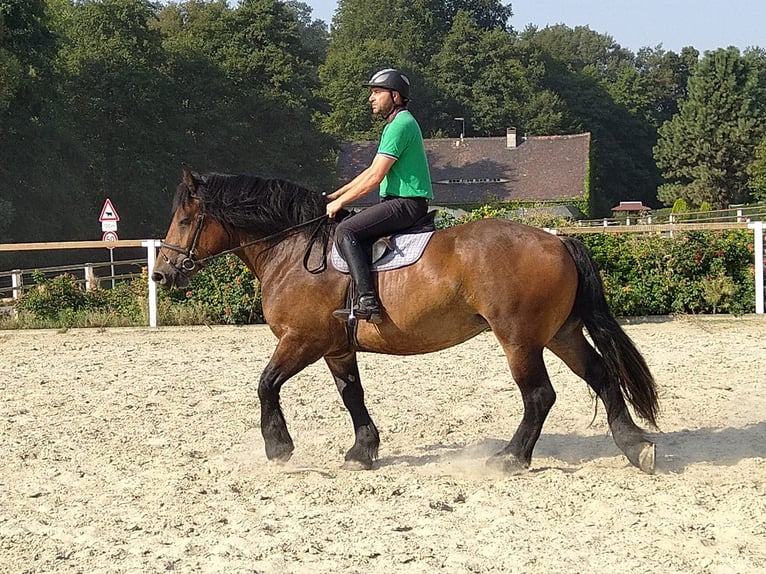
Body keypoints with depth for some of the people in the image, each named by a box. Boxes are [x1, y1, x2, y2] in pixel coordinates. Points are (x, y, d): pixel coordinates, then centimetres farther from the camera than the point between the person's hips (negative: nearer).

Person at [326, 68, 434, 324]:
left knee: (345, 231, -21)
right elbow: (373, 171, 24)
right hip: (397, 200, 11)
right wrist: (335, 195, 20)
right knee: (349, 228, 15)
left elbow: (374, 178, -17)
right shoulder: (397, 123, 21)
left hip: (406, 203, -11)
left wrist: (339, 202, -9)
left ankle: (367, 302, -31)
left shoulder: (400, 125, -14)